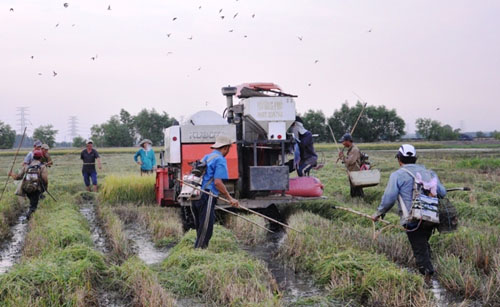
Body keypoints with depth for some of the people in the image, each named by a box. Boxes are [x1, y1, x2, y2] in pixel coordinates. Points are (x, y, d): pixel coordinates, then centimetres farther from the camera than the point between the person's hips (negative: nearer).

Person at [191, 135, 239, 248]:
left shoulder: (206, 157, 21)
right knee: (205, 230, -4)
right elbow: (217, 182, -16)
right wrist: (230, 198, -10)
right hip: (207, 197, -9)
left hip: (195, 196, 9)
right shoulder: (220, 160, -6)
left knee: (200, 228, 16)